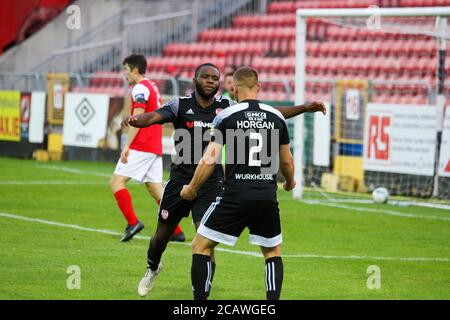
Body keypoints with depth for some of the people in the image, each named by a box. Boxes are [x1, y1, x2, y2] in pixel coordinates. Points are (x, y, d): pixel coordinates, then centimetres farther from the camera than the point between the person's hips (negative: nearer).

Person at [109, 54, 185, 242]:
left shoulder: (140, 88, -9)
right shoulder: (152, 86, 19)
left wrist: (127, 146, -21)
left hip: (141, 147, -9)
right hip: (155, 147, 9)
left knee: (116, 181, -8)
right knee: (155, 189, 9)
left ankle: (132, 222, -17)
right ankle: (176, 232, 5)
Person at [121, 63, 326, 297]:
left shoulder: (227, 108, -1)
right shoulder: (180, 105, -6)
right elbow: (152, 117, -22)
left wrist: (304, 108, -5)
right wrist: (134, 120, -45)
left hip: (211, 185, 0)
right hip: (180, 180, 0)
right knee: (162, 235, 16)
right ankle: (153, 268, 48)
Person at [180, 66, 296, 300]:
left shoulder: (226, 116, -3)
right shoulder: (277, 118, 7)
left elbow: (210, 159, -6)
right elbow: (287, 161, 16)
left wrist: (191, 189, 9)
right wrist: (290, 182, 38)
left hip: (235, 195, -3)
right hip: (267, 197, 3)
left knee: (201, 246, 9)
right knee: (273, 252, 22)